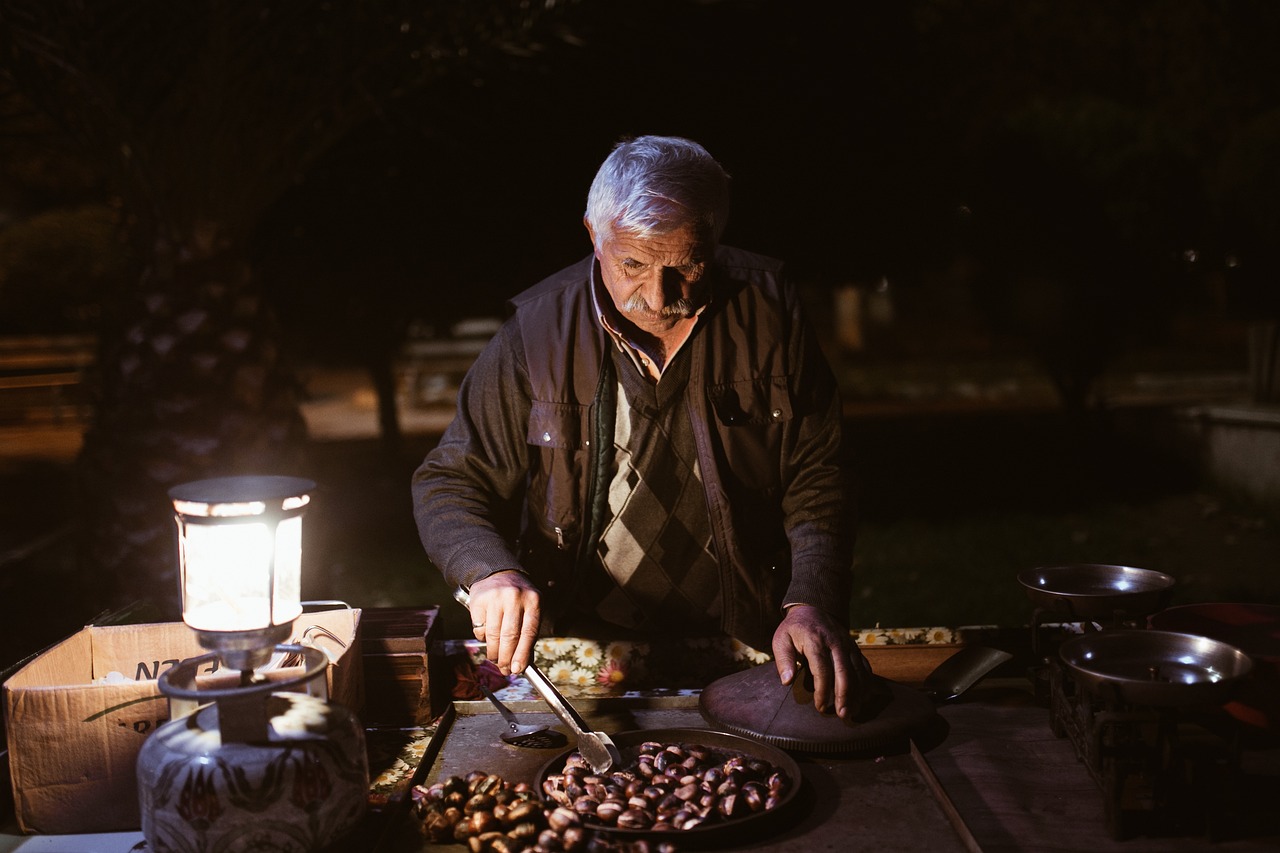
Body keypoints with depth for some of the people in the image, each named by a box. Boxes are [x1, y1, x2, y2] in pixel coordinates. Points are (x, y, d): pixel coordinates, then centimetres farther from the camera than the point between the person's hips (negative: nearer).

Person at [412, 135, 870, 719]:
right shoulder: (538, 330, -5)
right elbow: (449, 482, 0)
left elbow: (817, 482, 2)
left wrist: (813, 603, -16)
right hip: (578, 658, -1)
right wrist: (491, 571, -21)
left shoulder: (766, 312, -2)